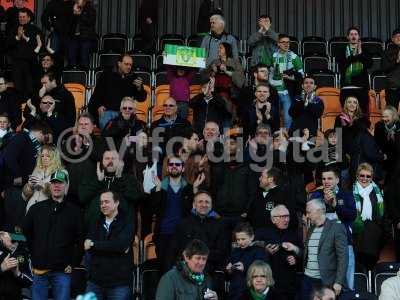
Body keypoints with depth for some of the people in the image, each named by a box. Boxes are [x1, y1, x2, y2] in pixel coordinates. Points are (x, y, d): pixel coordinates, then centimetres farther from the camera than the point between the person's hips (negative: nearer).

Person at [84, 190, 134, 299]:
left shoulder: (126, 224, -2)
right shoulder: (96, 224, 12)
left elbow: (121, 245, -20)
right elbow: (88, 247, -3)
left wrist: (94, 244, -13)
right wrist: (113, 248, -15)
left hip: (119, 283, -4)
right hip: (95, 281, 4)